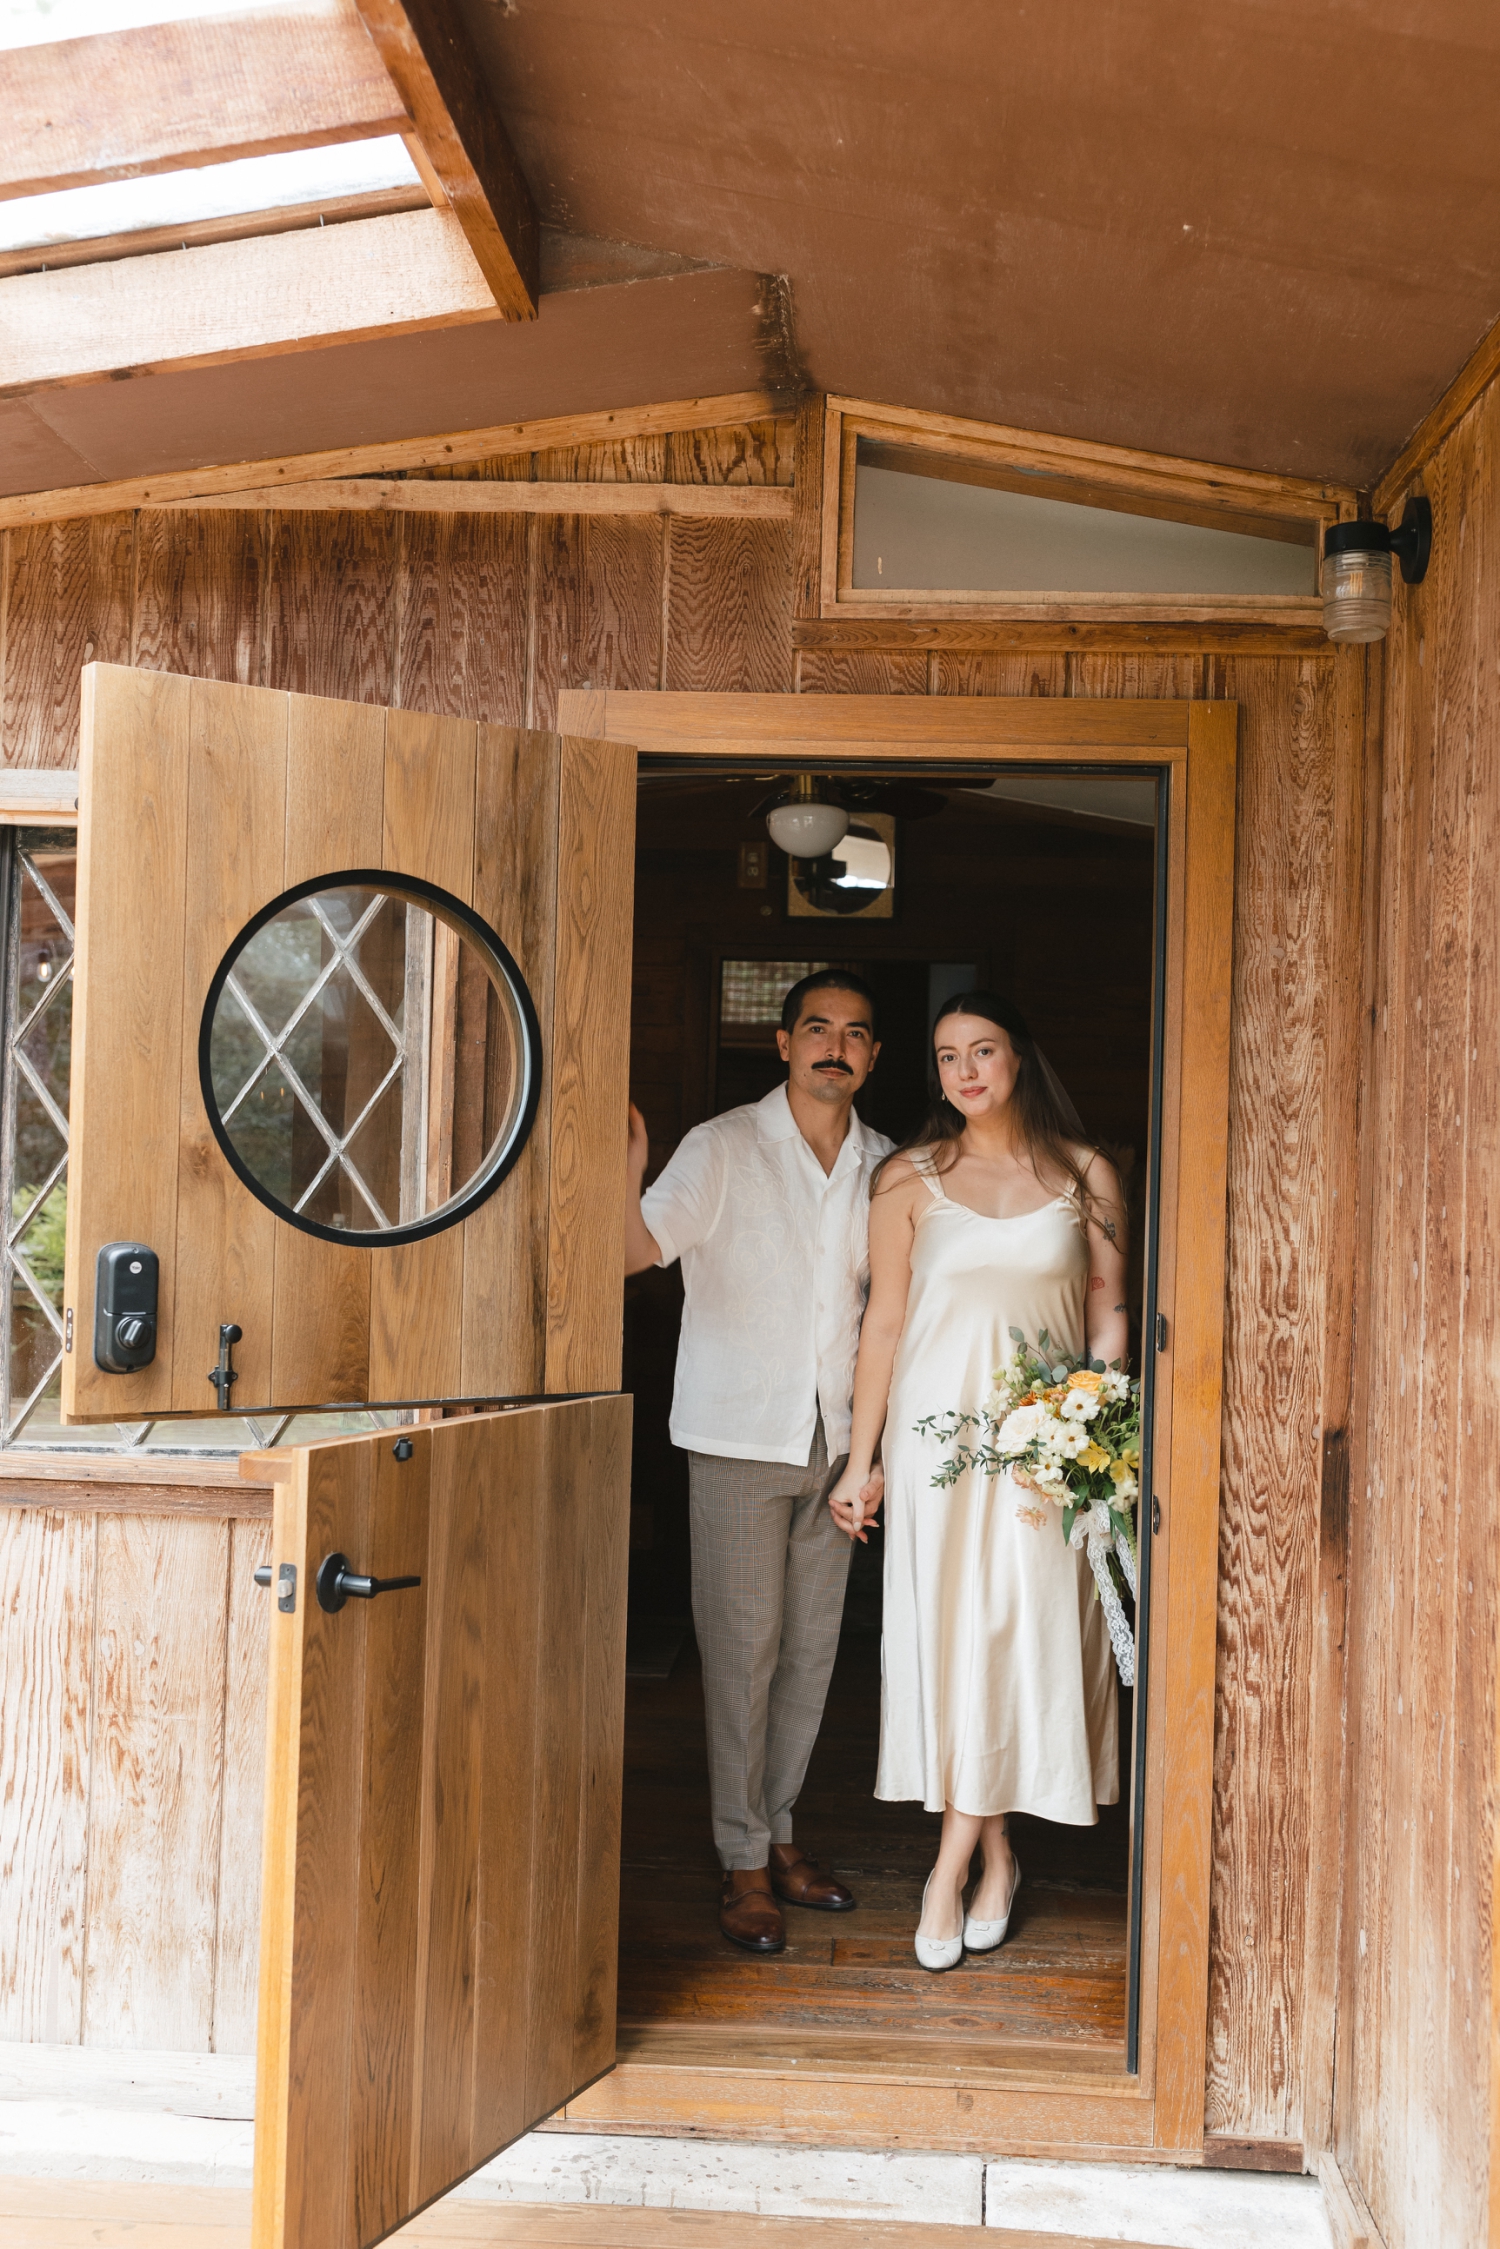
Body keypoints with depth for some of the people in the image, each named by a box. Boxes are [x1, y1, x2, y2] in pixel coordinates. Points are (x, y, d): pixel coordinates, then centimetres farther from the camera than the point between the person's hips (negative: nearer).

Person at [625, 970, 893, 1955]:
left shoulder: (884, 1166, 7)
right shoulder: (723, 1148, -6)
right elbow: (639, 1250, -17)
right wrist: (628, 1170, -36)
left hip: (836, 1439, 4)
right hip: (739, 1434, -4)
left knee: (812, 1647, 10)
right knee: (743, 1648, -1)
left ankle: (778, 1829, 25)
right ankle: (744, 1864, 9)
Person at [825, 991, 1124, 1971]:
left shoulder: (1087, 1176, 5)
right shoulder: (909, 1179, 3)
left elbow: (1110, 1317, 7)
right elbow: (884, 1321, 3)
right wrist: (863, 1460, 2)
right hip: (938, 1425, 0)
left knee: (1023, 1628, -1)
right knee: (950, 1630, 0)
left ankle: (953, 1862, 12)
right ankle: (994, 1857, 13)